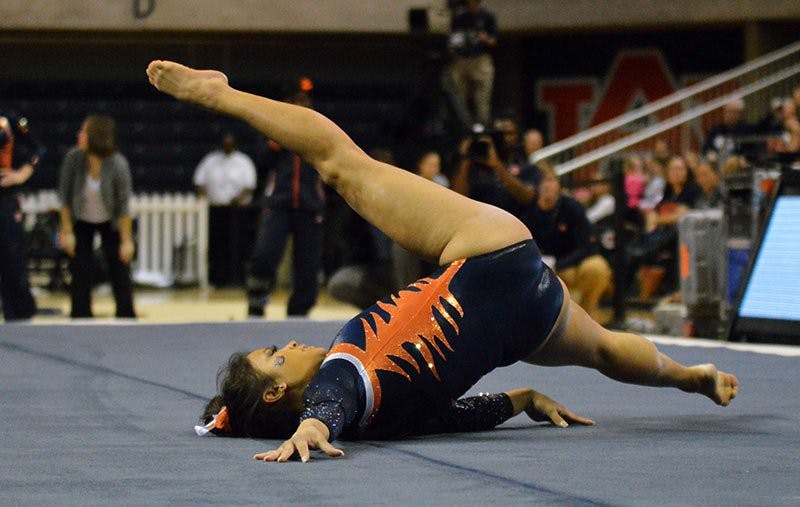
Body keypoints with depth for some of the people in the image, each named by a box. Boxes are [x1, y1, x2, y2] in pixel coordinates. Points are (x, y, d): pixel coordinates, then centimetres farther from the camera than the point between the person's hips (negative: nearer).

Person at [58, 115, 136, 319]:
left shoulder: (118, 164, -26)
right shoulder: (74, 158, -22)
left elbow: (123, 205, -18)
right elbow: (64, 195, -10)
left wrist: (126, 241, -14)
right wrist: (66, 231, -9)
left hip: (111, 224, -1)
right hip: (81, 223, 1)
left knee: (120, 271, -2)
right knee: (80, 273, -3)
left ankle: (126, 317, 9)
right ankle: (80, 319, 6)